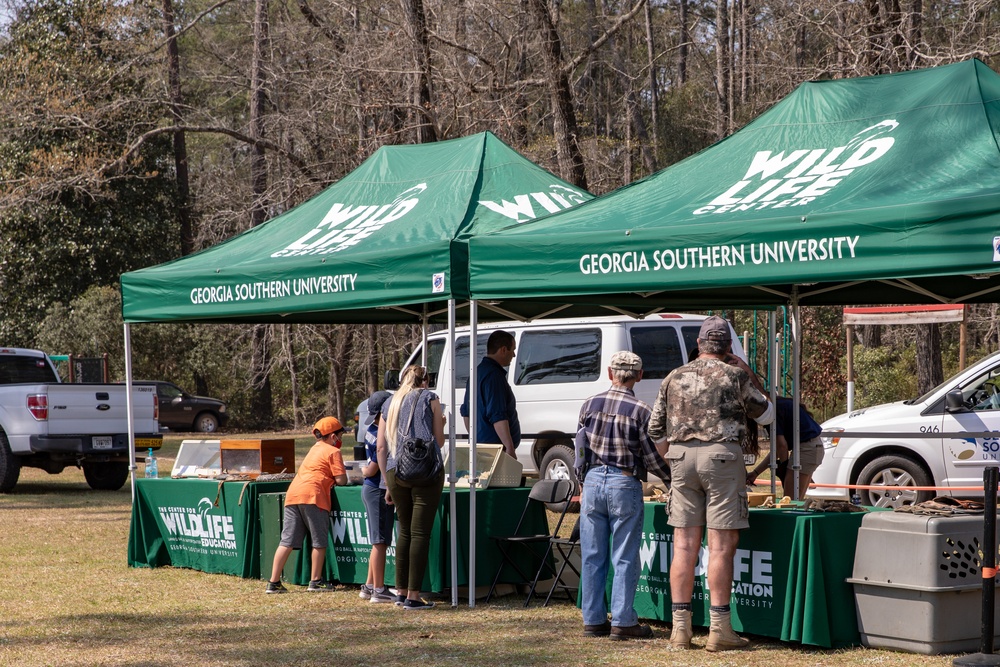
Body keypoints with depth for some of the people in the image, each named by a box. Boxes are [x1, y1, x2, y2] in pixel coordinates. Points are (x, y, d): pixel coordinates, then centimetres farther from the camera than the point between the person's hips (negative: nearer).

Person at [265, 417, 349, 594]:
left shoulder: (314, 449, 29)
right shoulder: (333, 451, 6)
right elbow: (341, 480, -1)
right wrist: (341, 479, 20)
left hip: (292, 494, 7)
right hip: (312, 496, -7)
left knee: (287, 541, 4)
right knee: (319, 541, 4)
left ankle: (273, 582, 0)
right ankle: (316, 582, 7)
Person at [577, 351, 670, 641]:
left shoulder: (590, 405, 3)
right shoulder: (640, 411, -8)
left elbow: (581, 446, 9)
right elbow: (652, 456, -4)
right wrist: (674, 478, 13)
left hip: (593, 480, 4)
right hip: (625, 484, -4)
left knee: (592, 556, 9)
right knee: (625, 558, 2)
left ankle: (593, 620, 13)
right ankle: (622, 621, 2)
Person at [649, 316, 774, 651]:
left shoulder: (674, 378, 10)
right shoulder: (735, 376, 0)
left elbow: (655, 428, 14)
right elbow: (765, 414, 13)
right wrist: (757, 395, 34)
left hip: (681, 458, 4)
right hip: (722, 456, -4)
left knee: (684, 545, 5)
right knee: (721, 545, -2)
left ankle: (681, 627, 6)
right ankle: (719, 628, -3)